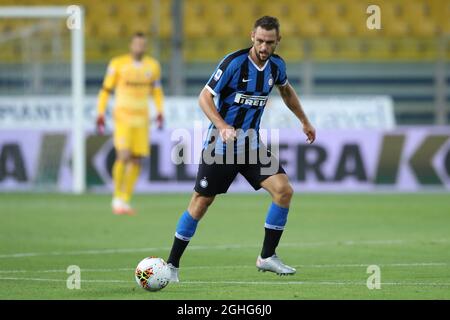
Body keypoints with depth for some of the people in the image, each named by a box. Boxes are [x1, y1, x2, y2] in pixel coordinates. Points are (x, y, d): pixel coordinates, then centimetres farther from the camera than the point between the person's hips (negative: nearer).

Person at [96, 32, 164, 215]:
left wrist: (160, 113, 3)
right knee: (123, 157, -17)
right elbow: (106, 90, -1)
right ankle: (117, 198, -1)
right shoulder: (118, 64, -7)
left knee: (136, 160, 1)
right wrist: (100, 115, -6)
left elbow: (157, 91, 16)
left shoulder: (153, 66, 4)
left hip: (142, 118, 4)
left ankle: (125, 200, 12)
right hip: (122, 117, -4)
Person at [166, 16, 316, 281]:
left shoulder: (276, 65, 0)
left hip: (251, 143, 5)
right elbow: (205, 97, -16)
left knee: (284, 190, -11)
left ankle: (267, 257, 2)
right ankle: (172, 265, 10)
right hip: (221, 143, -5)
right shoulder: (234, 62, -18)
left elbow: (286, 90, 24)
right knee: (202, 202, -2)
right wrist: (223, 127, -30)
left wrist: (305, 122, 29)